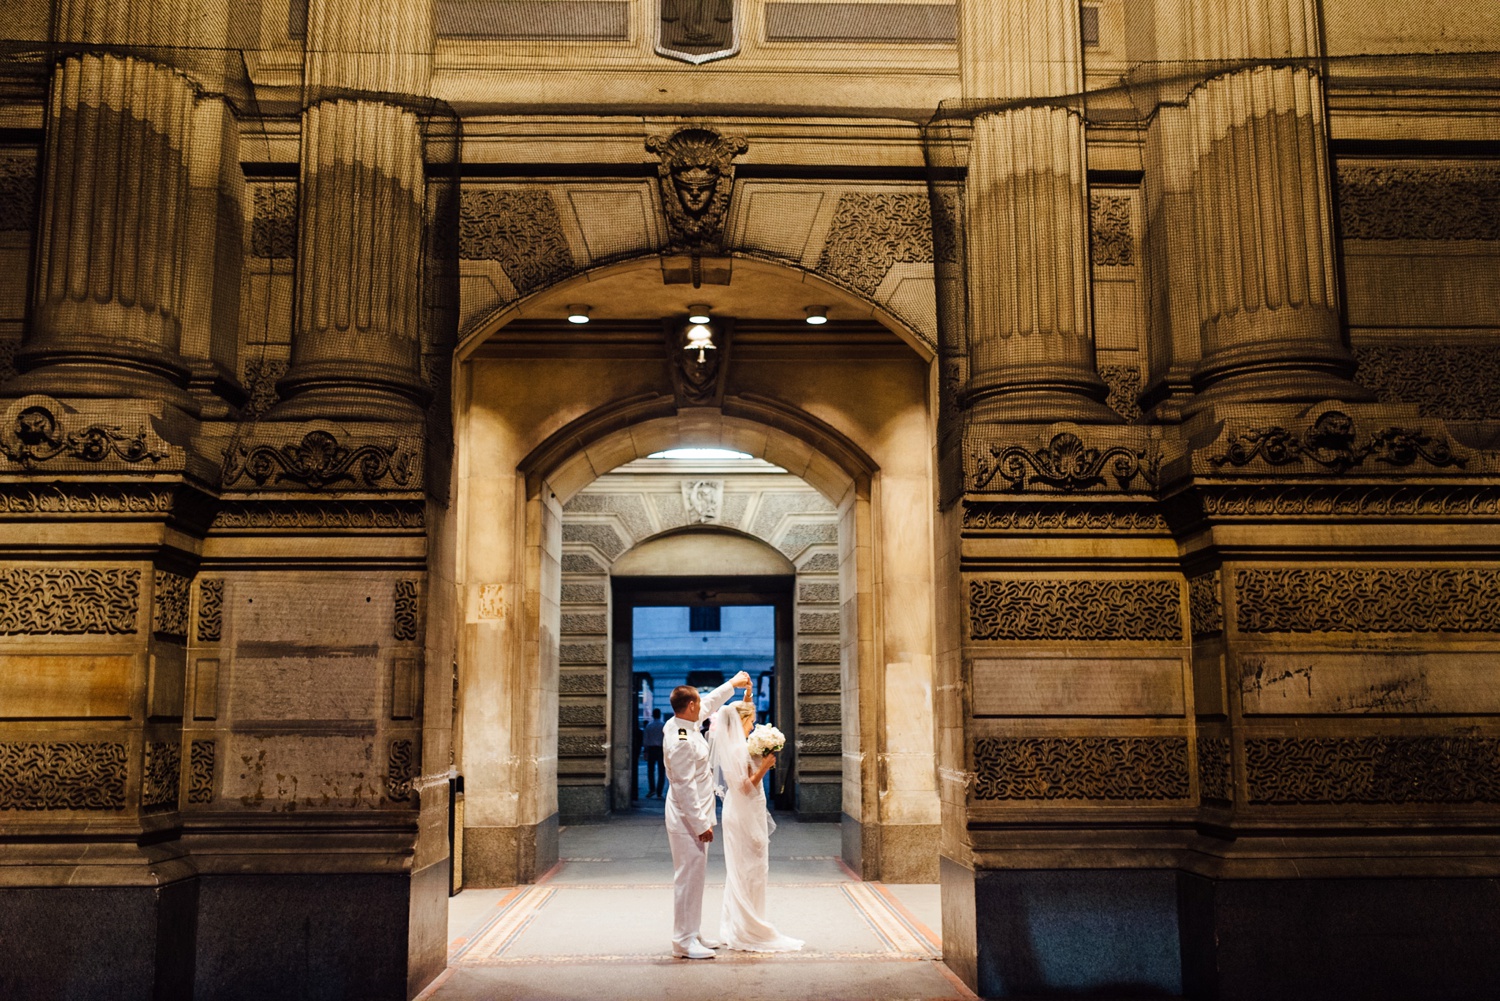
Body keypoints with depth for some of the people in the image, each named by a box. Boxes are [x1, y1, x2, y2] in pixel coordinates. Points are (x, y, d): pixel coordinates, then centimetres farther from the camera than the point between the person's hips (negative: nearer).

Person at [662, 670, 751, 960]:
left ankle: (690, 935, 23)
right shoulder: (681, 741, -23)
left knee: (694, 876, 15)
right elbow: (684, 787, -23)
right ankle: (684, 941, 2)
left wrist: (733, 684, 33)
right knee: (688, 876, -5)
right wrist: (701, 825, -20)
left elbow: (709, 703, 25)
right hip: (687, 819, -10)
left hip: (694, 816, 10)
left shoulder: (681, 724, 5)